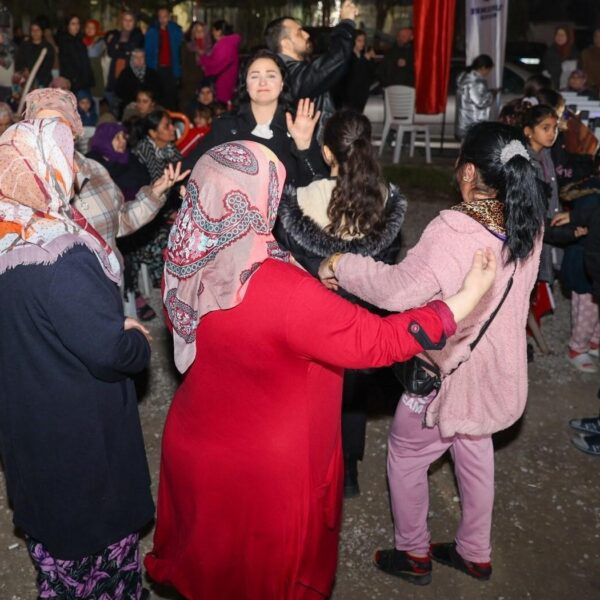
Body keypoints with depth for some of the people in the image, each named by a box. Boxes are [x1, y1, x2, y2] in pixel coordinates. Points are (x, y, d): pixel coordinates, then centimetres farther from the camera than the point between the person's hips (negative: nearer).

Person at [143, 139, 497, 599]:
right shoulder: (283, 292, -34)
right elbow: (378, 341, -27)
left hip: (197, 448, 6)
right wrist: (465, 300, -19)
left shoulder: (186, 263, -12)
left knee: (211, 557, 31)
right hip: (263, 469, -6)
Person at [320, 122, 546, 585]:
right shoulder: (528, 225, -8)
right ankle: (475, 553, 43)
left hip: (451, 374, -7)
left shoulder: (453, 232, -32)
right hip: (498, 371, 7)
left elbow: (397, 290, -29)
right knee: (476, 453, 26)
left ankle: (414, 554, 33)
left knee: (405, 455, 16)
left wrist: (342, 265, -17)